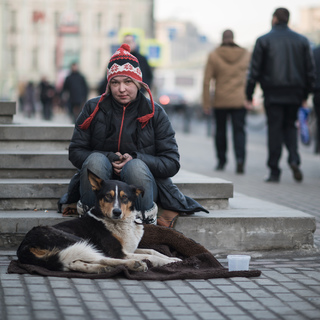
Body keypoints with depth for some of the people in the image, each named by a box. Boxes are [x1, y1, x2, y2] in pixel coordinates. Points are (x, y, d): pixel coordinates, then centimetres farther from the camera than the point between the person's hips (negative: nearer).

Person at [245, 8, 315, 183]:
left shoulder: (263, 41, -2)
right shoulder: (302, 41, 8)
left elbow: (254, 70, -4)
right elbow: (310, 70, 8)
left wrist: (249, 95, 1)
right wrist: (305, 95, 15)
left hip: (273, 93, -3)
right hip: (294, 93, 3)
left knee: (275, 129, 1)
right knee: (290, 125, 16)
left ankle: (274, 171, 2)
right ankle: (294, 159, -7)